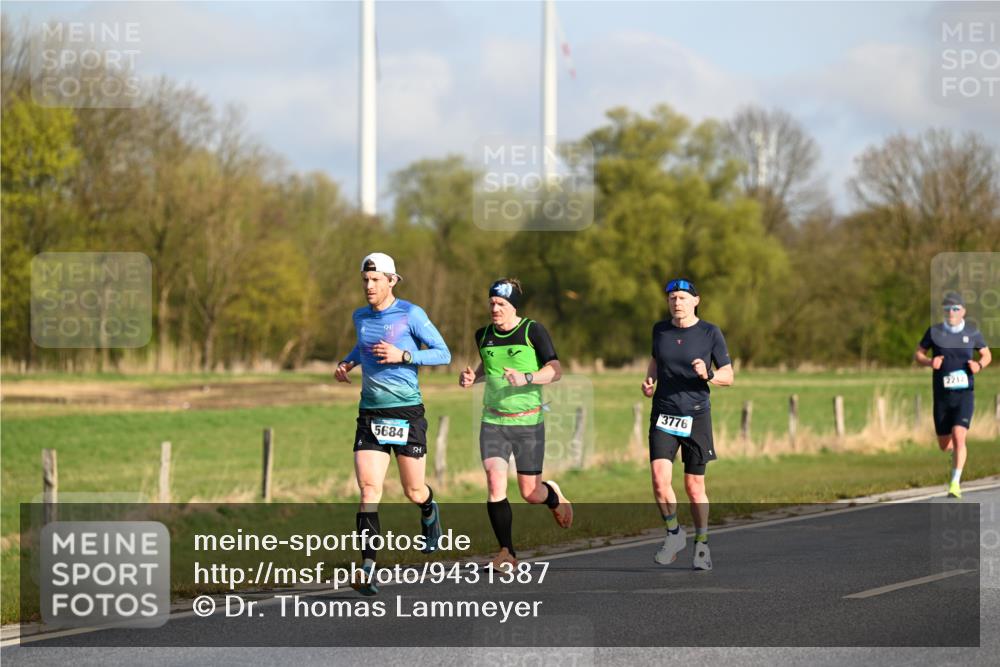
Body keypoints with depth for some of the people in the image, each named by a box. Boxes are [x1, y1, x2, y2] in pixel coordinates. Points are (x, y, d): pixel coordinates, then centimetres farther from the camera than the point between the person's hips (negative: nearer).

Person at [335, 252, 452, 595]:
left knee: (414, 492, 7)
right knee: (368, 490, -13)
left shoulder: (411, 314, -7)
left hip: (406, 411, -3)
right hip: (370, 413, 3)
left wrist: (403, 355, -18)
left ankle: (429, 513, 45)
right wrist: (347, 362, 11)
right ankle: (368, 567, -18)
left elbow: (443, 354, -6)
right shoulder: (360, 317, 9)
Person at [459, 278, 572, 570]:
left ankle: (552, 495, 40)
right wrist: (473, 376, 5)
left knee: (530, 493, 2)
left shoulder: (533, 331, -6)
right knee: (495, 483, -16)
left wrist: (526, 378, -26)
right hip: (493, 421, 3)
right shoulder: (484, 335, 8)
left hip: (528, 421, -3)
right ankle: (507, 552, -6)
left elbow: (555, 370, -9)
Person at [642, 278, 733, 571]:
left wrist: (708, 375, -21)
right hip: (663, 415, 2)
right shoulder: (660, 329, 4)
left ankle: (701, 544, 23)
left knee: (694, 487, 4)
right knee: (660, 480, -16)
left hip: (696, 415, -2)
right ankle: (674, 534, 7)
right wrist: (648, 381, 4)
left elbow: (728, 376, 0)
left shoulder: (710, 333, -5)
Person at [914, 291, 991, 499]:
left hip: (964, 394, -2)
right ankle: (957, 451, 47)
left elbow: (987, 354, 14)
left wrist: (979, 365, -8)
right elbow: (918, 354, 9)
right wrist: (929, 362, -13)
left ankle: (955, 484, -14)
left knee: (958, 437, -20)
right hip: (942, 396, 2)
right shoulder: (934, 332, -1)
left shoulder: (972, 332, 0)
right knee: (944, 445, 9)